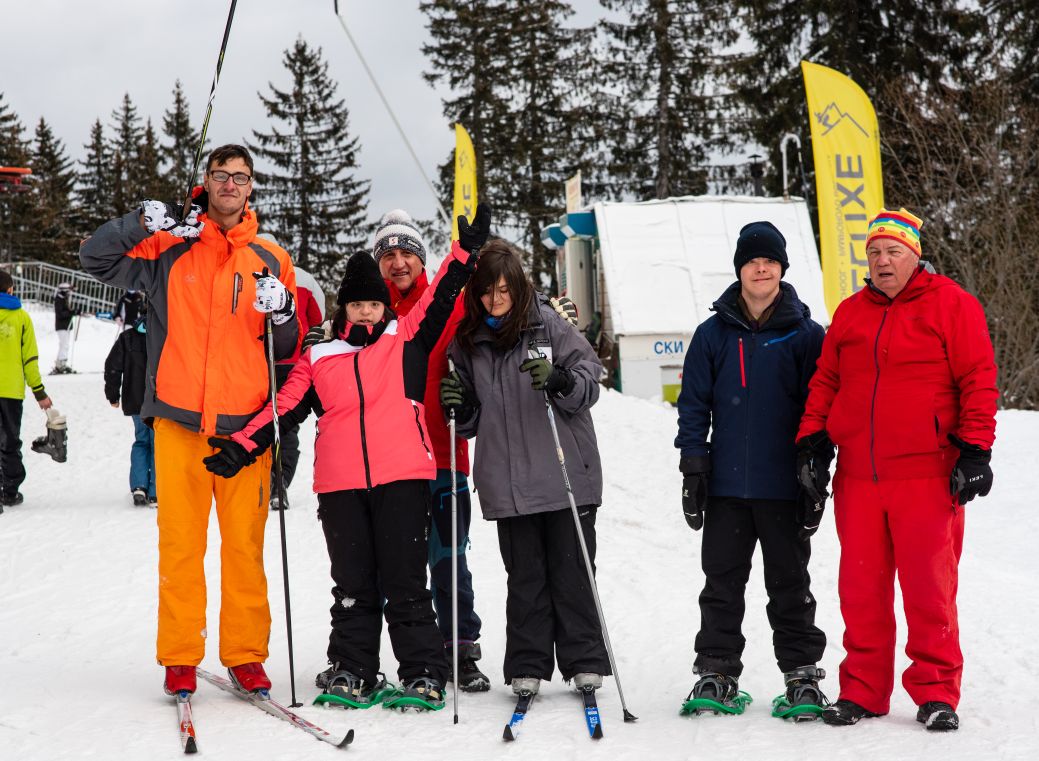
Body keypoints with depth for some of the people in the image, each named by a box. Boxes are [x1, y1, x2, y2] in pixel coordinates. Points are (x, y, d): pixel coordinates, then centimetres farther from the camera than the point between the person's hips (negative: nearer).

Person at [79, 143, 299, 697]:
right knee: (180, 541, 0)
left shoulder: (270, 260, 12)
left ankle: (245, 656, 8)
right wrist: (142, 222, -9)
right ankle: (180, 658, 8)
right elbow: (96, 258, 5)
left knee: (245, 543, 0)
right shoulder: (171, 248, 9)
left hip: (245, 423, 1)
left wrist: (281, 314, -8)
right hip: (179, 420, -1)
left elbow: (286, 349, 15)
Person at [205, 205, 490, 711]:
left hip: (402, 478, -2)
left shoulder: (407, 340, 11)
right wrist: (241, 447, 0)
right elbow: (284, 408, 10)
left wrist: (466, 250, -1)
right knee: (353, 583, 7)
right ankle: (352, 673, 14)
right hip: (340, 484, 2)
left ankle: (424, 675, 2)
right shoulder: (318, 358, 14)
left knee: (405, 580, -1)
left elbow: (441, 298, 8)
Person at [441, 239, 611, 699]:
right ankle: (527, 667, 12)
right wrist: (458, 406, -6)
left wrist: (559, 380, -23)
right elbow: (472, 420, 16)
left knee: (572, 571, 3)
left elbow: (589, 381, -3)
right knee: (524, 575, 7)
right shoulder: (468, 341, 10)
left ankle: (584, 662, 12)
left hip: (564, 473, -3)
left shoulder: (549, 326, 0)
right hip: (507, 482, 3)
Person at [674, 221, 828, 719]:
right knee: (722, 583, 7)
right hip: (725, 485, 2)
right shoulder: (713, 333, 6)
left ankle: (802, 675, 14)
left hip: (784, 486, -2)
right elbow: (693, 404, 7)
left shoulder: (805, 334, 1)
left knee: (789, 585, 7)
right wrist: (693, 467, -1)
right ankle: (716, 673, 14)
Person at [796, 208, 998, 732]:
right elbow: (825, 383, 18)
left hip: (925, 475, -4)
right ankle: (863, 692, 16)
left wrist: (974, 449, -8)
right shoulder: (849, 314, 15)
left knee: (929, 588, -3)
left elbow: (978, 380, -2)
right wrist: (812, 441, 8)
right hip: (857, 477, 5)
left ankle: (936, 693, 6)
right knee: (861, 590, 7)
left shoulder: (950, 305, 1)